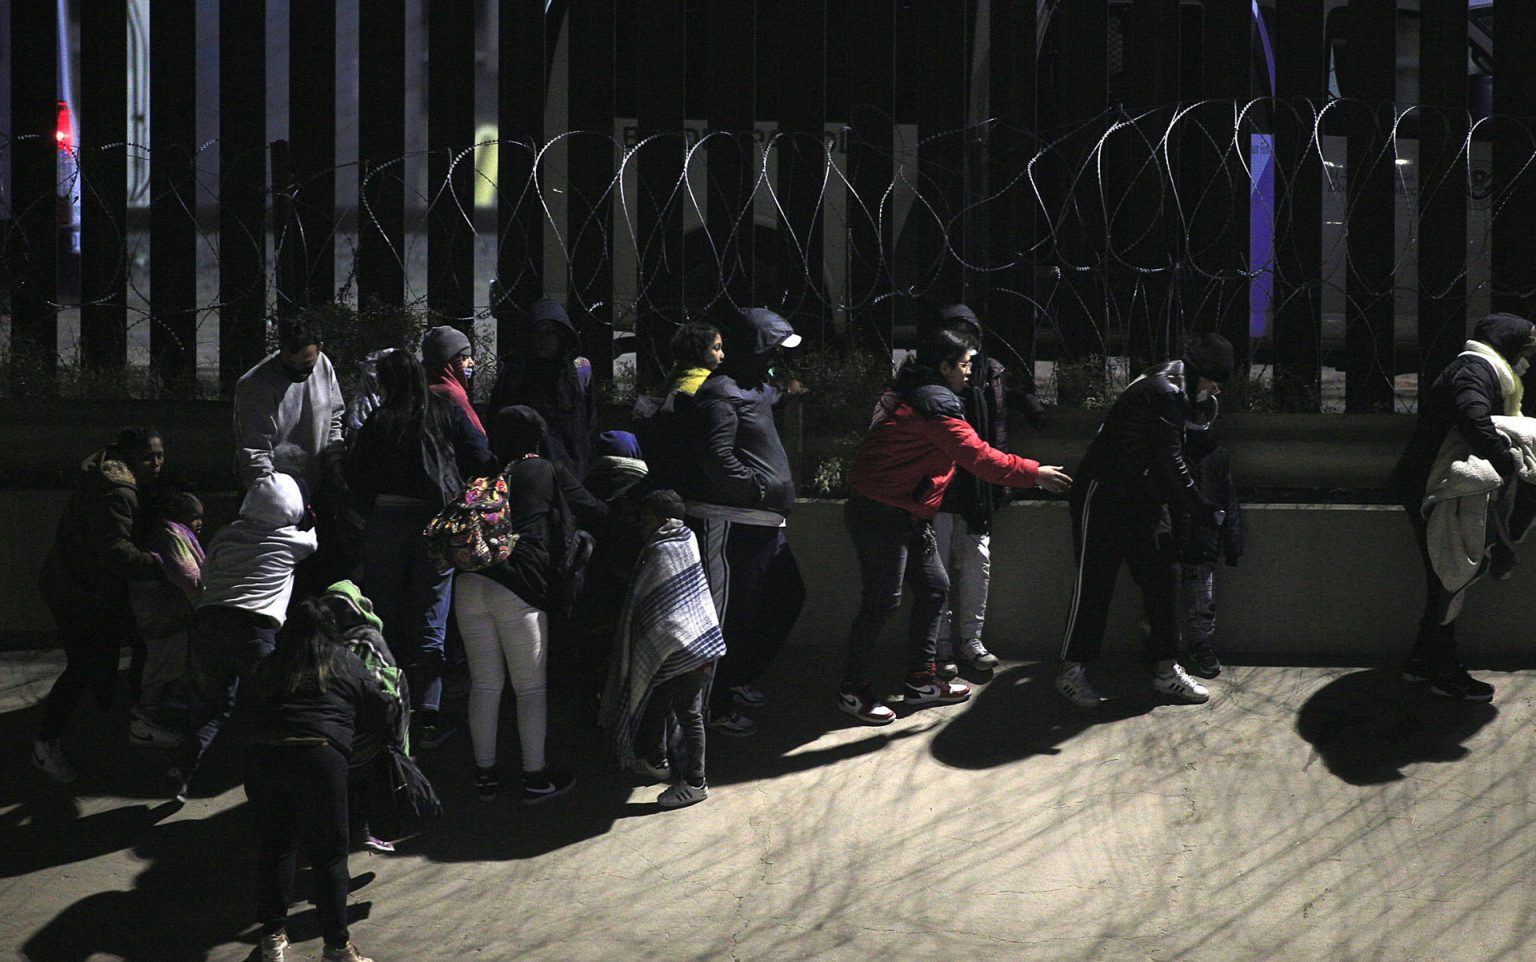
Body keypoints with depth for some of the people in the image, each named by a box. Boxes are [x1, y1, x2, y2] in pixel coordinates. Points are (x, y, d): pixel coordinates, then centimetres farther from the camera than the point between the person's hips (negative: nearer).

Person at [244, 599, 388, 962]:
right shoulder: (345, 662, 17)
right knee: (328, 854, 4)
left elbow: (252, 712, 21)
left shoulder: (267, 668, 23)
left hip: (261, 755, 3)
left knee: (274, 848, 16)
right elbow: (379, 711, 18)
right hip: (320, 755, -3)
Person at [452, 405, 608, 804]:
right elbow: (592, 512, 13)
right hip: (519, 589, -4)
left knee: (484, 684, 14)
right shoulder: (548, 472, 7)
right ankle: (535, 778, 13)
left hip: (471, 583, 5)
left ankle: (485, 774, 21)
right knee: (532, 687, 7)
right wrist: (610, 508, 32)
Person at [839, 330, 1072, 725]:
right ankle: (854, 689, 5)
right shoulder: (936, 404, -19)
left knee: (934, 589, 13)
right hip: (882, 516, -11)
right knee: (883, 600, -5)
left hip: (907, 515, 11)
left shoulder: (917, 395, 14)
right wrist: (1034, 474, -14)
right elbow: (978, 456, -22)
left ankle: (920, 680, 21)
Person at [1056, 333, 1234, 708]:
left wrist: (1195, 505, 12)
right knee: (1095, 585, -4)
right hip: (1104, 498, -10)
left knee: (1163, 578, 7)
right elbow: (1171, 463, -21)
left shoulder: (1172, 392, 11)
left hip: (1143, 501, 10)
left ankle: (1166, 670, 12)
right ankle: (1071, 670, 6)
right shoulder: (1164, 393, -20)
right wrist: (1202, 509, -14)